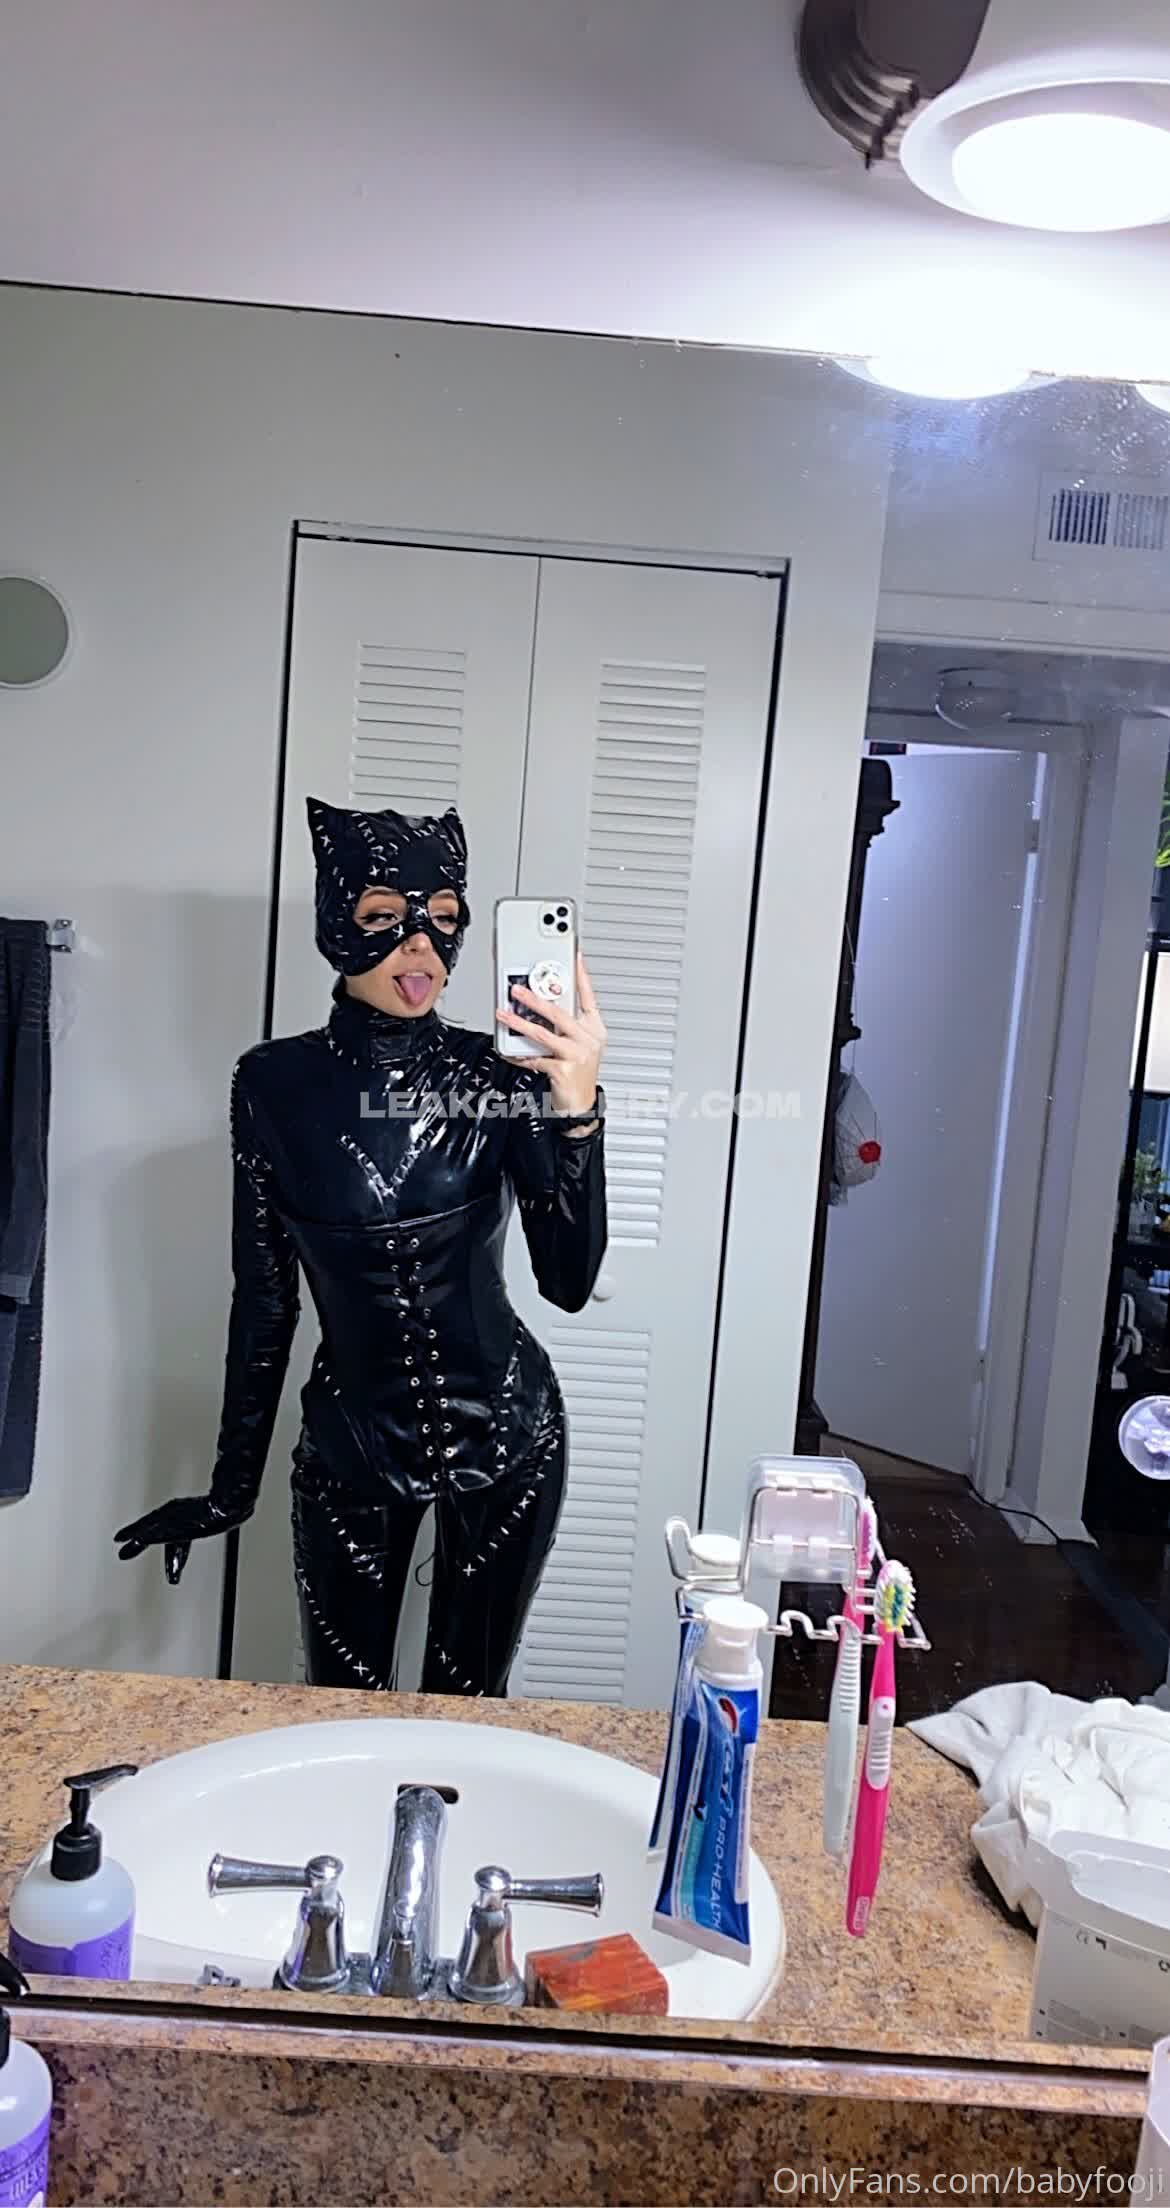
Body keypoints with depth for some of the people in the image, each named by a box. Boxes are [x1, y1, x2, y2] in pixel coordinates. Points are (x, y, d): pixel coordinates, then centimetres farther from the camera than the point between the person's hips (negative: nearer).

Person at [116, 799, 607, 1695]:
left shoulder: (500, 1075, -11)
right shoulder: (277, 1082, -9)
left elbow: (569, 1280, -17)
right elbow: (264, 1298, -1)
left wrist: (577, 1109, -31)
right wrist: (231, 1487, 6)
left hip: (504, 1436, 0)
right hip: (350, 1446, 1)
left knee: (466, 1706, 17)